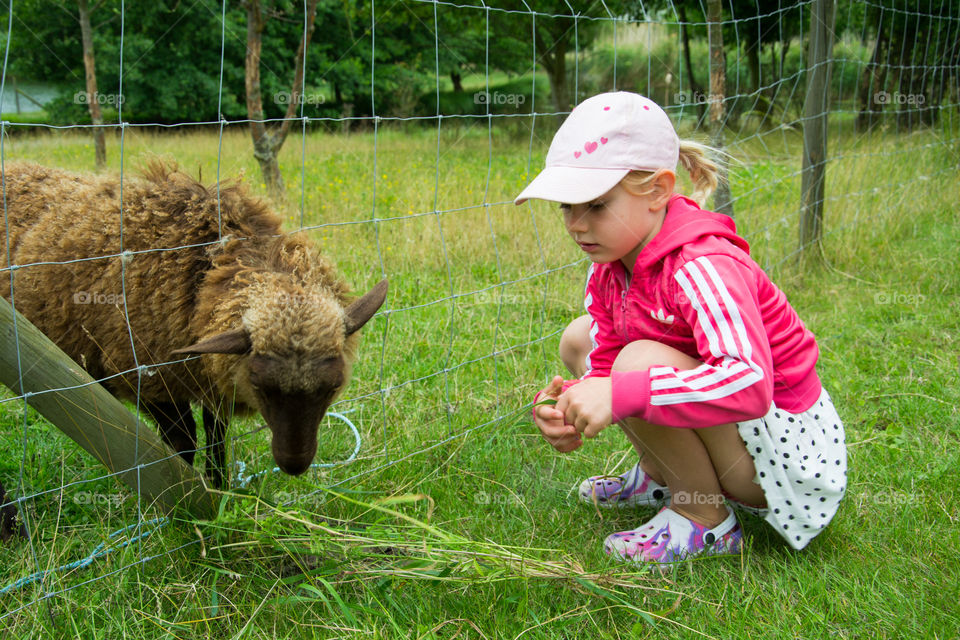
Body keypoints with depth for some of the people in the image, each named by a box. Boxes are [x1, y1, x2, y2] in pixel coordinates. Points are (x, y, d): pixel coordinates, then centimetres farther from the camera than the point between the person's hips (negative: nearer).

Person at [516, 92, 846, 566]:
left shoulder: (702, 268, -30)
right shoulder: (608, 267, -3)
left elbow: (750, 384, -44)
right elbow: (605, 364, -2)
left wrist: (620, 394, -45)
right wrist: (574, 407, -25)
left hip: (786, 450, -8)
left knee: (642, 361, -31)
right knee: (579, 337, 4)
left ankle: (706, 520, -10)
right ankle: (660, 478, 14)